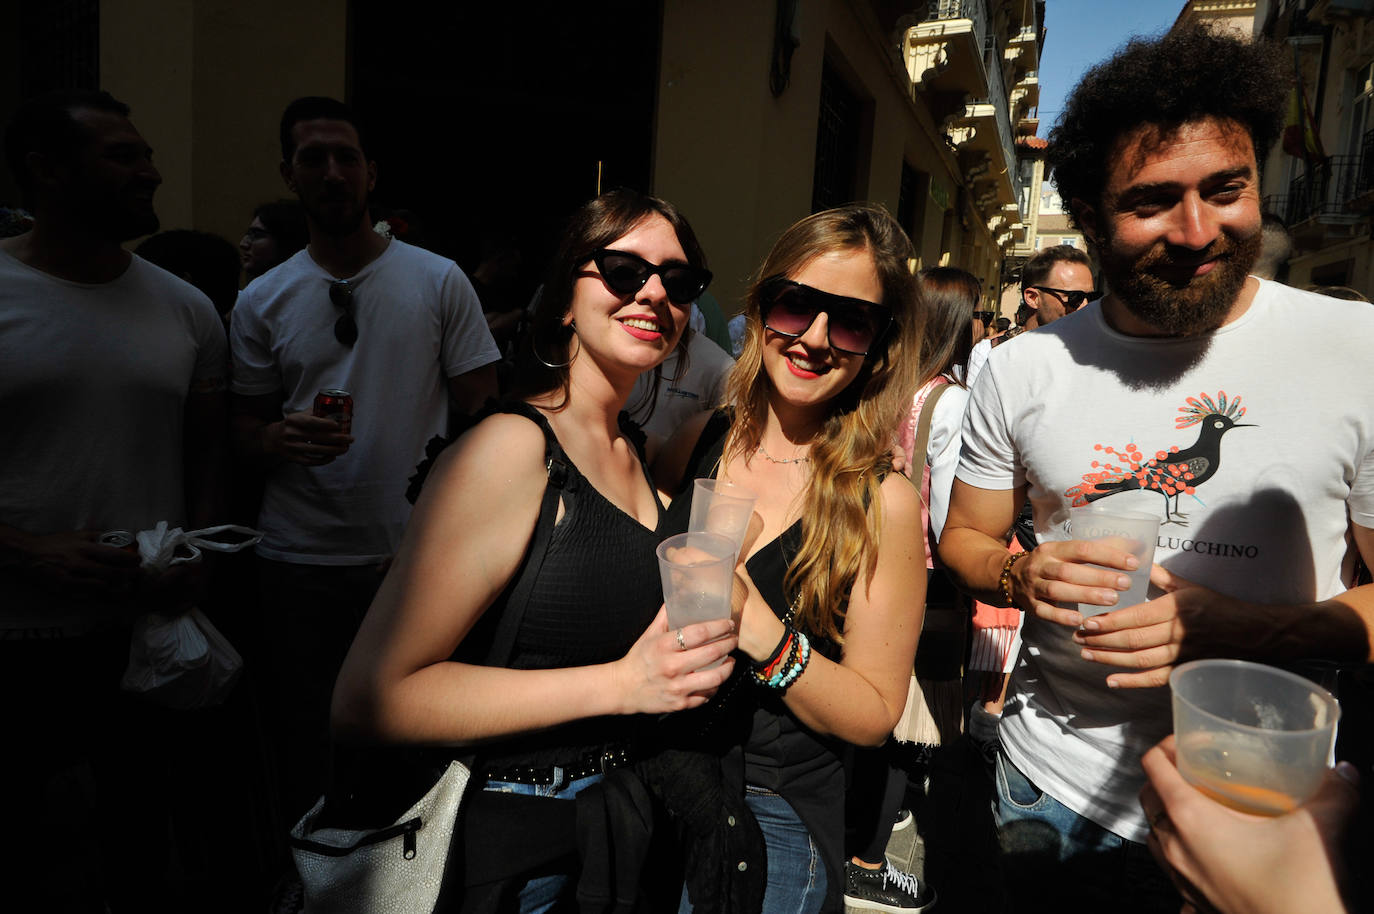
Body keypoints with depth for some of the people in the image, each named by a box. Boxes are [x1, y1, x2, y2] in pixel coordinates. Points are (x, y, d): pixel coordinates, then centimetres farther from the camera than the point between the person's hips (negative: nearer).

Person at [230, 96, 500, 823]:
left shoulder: (439, 281, 0)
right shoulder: (261, 301, 6)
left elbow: (479, 414, -1)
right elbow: (244, 433, 10)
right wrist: (279, 438, -14)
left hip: (418, 553, -2)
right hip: (299, 557, 2)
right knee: (305, 742, 14)